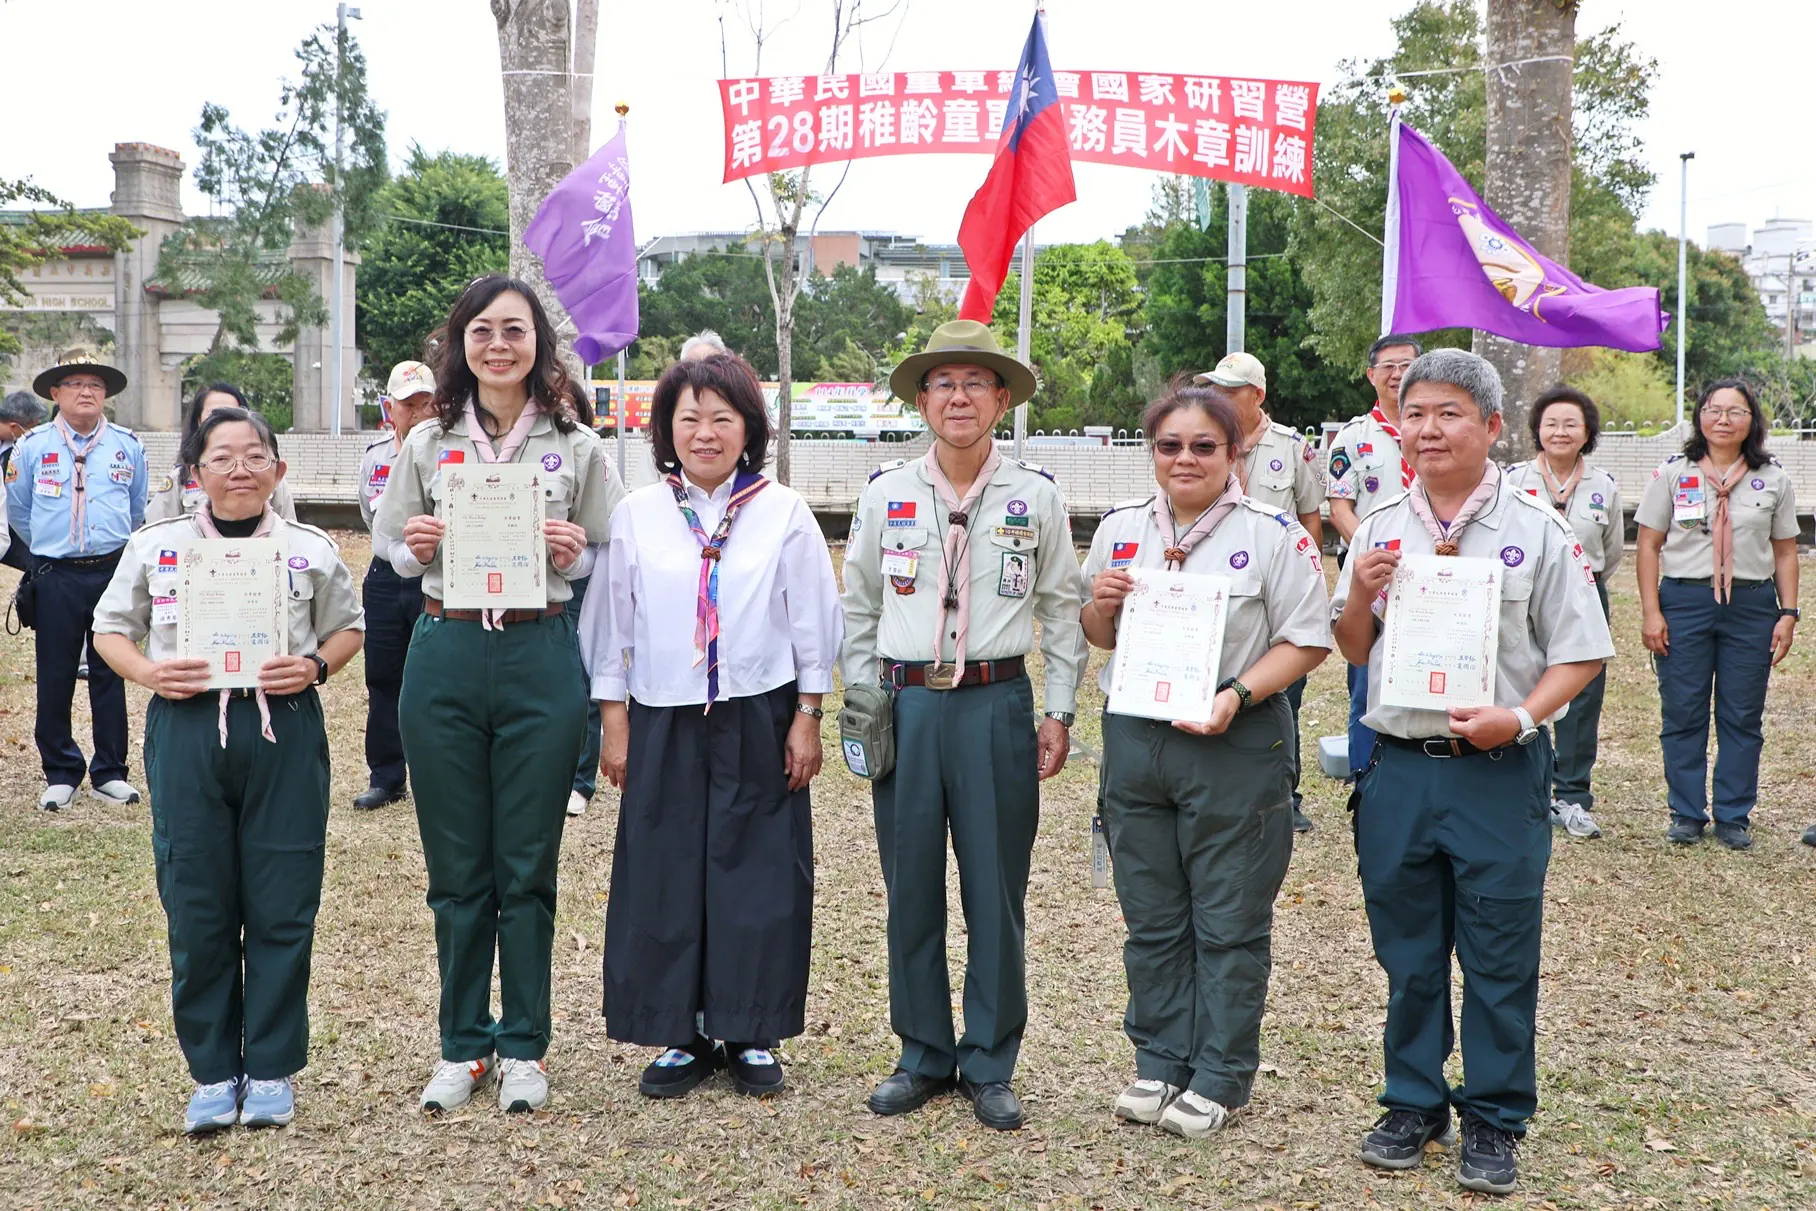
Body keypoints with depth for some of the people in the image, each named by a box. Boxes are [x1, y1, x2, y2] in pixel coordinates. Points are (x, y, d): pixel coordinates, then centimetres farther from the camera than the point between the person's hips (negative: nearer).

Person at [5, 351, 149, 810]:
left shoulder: (128, 445, 4)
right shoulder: (33, 446, 1)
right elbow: (17, 511, 14)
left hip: (113, 573, 1)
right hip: (57, 578, -1)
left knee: (110, 674, 6)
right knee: (55, 677, 3)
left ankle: (110, 772, 15)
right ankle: (60, 773, 14)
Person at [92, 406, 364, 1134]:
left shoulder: (311, 550, 6)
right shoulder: (154, 547, 7)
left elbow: (349, 628, 14)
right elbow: (109, 629, 13)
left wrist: (316, 667, -7)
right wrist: (147, 672, -8)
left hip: (284, 733, 0)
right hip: (186, 732, 1)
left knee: (282, 909, 2)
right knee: (196, 909, 4)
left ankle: (272, 1068, 17)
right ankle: (213, 1072, 19)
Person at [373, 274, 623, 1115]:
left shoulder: (576, 448, 3)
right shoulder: (427, 444, 7)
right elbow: (395, 555, 12)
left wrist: (574, 556, -14)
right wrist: (416, 550, -9)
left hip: (539, 658, -1)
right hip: (445, 658, 1)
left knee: (527, 866, 6)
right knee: (456, 867, 8)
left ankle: (523, 1048, 19)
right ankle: (462, 1045, 23)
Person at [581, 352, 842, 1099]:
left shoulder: (784, 513, 0)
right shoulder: (637, 515, 3)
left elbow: (813, 624, 2)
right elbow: (612, 625, 6)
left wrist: (807, 718, -1)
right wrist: (614, 722, 2)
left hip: (758, 722, -1)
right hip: (663, 725, 1)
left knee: (758, 877, 2)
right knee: (664, 877, 3)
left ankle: (750, 1036, 16)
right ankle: (681, 1036, 16)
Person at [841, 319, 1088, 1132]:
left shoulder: (1036, 496, 2)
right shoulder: (885, 493, 5)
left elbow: (1063, 610, 7)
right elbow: (858, 611, 11)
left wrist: (1060, 713, 2)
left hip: (997, 706, -1)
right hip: (906, 706, 1)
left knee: (996, 891, 4)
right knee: (910, 888, 7)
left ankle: (990, 1066, 18)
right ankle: (923, 1057, 22)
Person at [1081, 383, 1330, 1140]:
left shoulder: (1274, 535, -6)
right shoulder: (1120, 530, 9)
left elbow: (1307, 641, -8)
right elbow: (1097, 638, 16)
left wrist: (1238, 695, -21)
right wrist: (1099, 607, -7)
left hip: (1236, 746, -4)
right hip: (1134, 739, 5)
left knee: (1229, 924, 5)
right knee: (1151, 919, 13)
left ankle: (1220, 1077, 18)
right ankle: (1160, 1063, 27)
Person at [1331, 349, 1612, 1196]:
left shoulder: (1536, 531, -3)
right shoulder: (1379, 529, 7)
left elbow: (1578, 656, -2)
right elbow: (1354, 653, 13)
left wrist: (1519, 717, -17)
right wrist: (1359, 596, -7)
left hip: (1498, 773, -3)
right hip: (1398, 768, 3)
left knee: (1499, 959, 5)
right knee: (1407, 951, 13)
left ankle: (1494, 1119, 20)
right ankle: (1414, 1102, 28)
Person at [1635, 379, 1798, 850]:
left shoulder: (1773, 479, 7)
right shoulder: (1672, 474, 3)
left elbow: (1785, 552, 10)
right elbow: (1649, 547, 2)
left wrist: (1789, 614, 2)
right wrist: (1651, 612, -4)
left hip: (1752, 606, 1)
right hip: (1684, 602, -1)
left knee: (1743, 717, 4)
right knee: (1682, 714, 2)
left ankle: (1734, 816, 15)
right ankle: (1687, 814, 14)